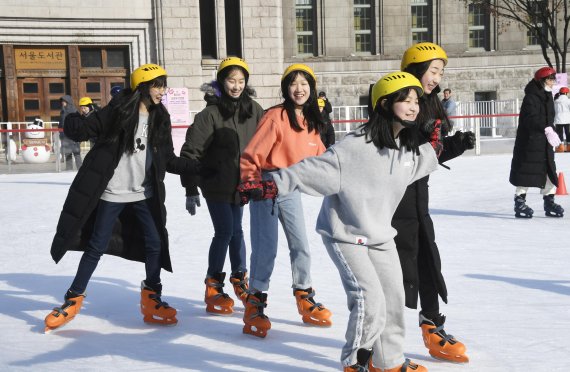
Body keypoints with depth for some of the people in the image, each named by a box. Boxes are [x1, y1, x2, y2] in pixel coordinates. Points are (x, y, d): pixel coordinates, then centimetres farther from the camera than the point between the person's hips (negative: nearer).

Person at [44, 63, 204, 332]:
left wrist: (198, 167, 0)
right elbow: (84, 129, -7)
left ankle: (152, 299, 17)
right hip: (111, 194, -4)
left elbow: (168, 160, 8)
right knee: (96, 247, 3)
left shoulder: (160, 118, 6)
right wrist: (74, 123, -26)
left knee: (155, 244, 0)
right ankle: (73, 300, 19)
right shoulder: (118, 110, -9)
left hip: (144, 196, 4)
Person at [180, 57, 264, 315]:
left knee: (236, 230, 13)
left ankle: (239, 278, 32)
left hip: (241, 183, 4)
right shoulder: (211, 113, -15)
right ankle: (213, 288, 9)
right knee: (225, 232, -6)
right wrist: (191, 190, -13)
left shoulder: (254, 110, -2)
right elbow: (191, 152, -13)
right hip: (216, 184, -4)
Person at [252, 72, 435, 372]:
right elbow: (317, 169, -31)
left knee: (393, 296, 12)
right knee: (370, 299, -14)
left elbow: (421, 164, 22)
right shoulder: (357, 146, -26)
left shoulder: (409, 148, -2)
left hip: (380, 233, 8)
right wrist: (275, 183, -39)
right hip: (345, 233, -8)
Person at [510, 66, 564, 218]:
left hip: (545, 142, 9)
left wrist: (552, 134, 23)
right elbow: (532, 118, -28)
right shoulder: (531, 98, -14)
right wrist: (547, 129, -39)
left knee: (550, 171, 9)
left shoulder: (548, 97, 15)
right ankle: (519, 203, 3)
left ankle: (549, 202, 17)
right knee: (526, 172, -5)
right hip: (528, 142, -9)